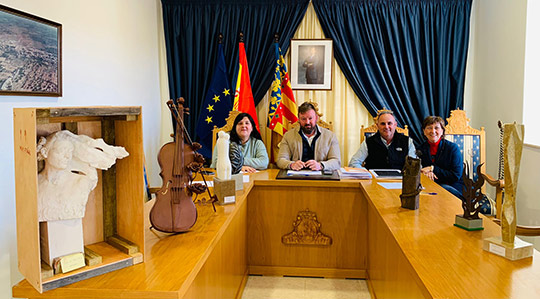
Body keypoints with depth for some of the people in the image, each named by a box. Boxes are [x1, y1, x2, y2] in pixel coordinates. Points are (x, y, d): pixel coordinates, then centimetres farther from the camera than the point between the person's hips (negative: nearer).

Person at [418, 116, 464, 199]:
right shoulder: (421, 148, 9)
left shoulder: (453, 148, -2)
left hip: (454, 189, -2)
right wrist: (426, 172, -17)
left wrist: (433, 169, -16)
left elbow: (456, 176, -9)